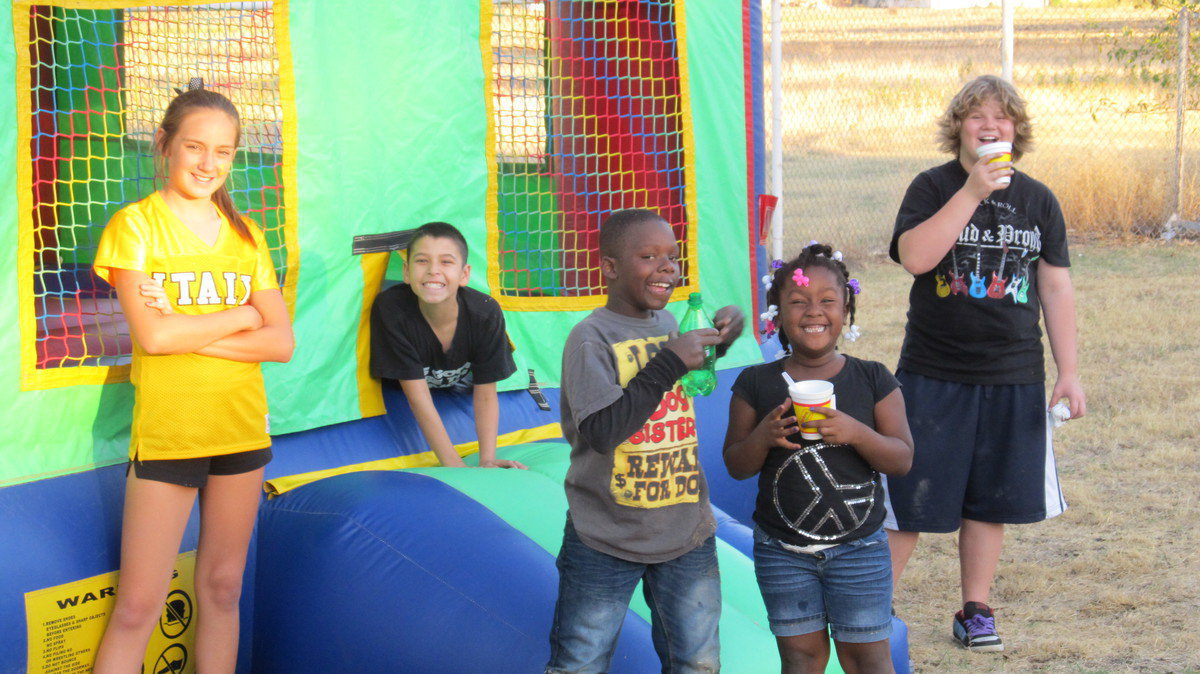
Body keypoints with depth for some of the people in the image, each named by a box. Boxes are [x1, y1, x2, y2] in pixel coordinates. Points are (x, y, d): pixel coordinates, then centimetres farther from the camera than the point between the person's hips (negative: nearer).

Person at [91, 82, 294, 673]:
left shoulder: (244, 235, 10)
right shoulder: (135, 224, -2)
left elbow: (282, 342, 0)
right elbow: (153, 335, -15)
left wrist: (191, 331, -12)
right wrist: (244, 317, -5)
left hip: (241, 428, 4)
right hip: (165, 436, -4)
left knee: (221, 590, 9)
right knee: (137, 608, -6)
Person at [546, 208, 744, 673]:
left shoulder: (669, 326, 7)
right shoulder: (592, 337, -12)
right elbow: (602, 430, -24)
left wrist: (718, 337, 9)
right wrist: (669, 362, -22)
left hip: (687, 533, 6)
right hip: (606, 539, -6)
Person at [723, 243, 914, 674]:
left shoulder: (873, 380, -2)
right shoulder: (757, 384, -1)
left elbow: (902, 459, -5)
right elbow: (736, 465, 1)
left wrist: (856, 433, -23)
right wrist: (764, 436, -21)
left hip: (860, 547, -1)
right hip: (782, 553, 1)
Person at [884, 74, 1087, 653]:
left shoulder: (1038, 200, 6)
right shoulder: (934, 187, -4)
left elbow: (1055, 287, 9)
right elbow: (914, 257, -21)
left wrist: (1068, 372, 5)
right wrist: (972, 192, -25)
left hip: (1013, 377, 3)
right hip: (934, 372, -3)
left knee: (990, 498, 9)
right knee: (911, 496, -1)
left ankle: (975, 611, 22)